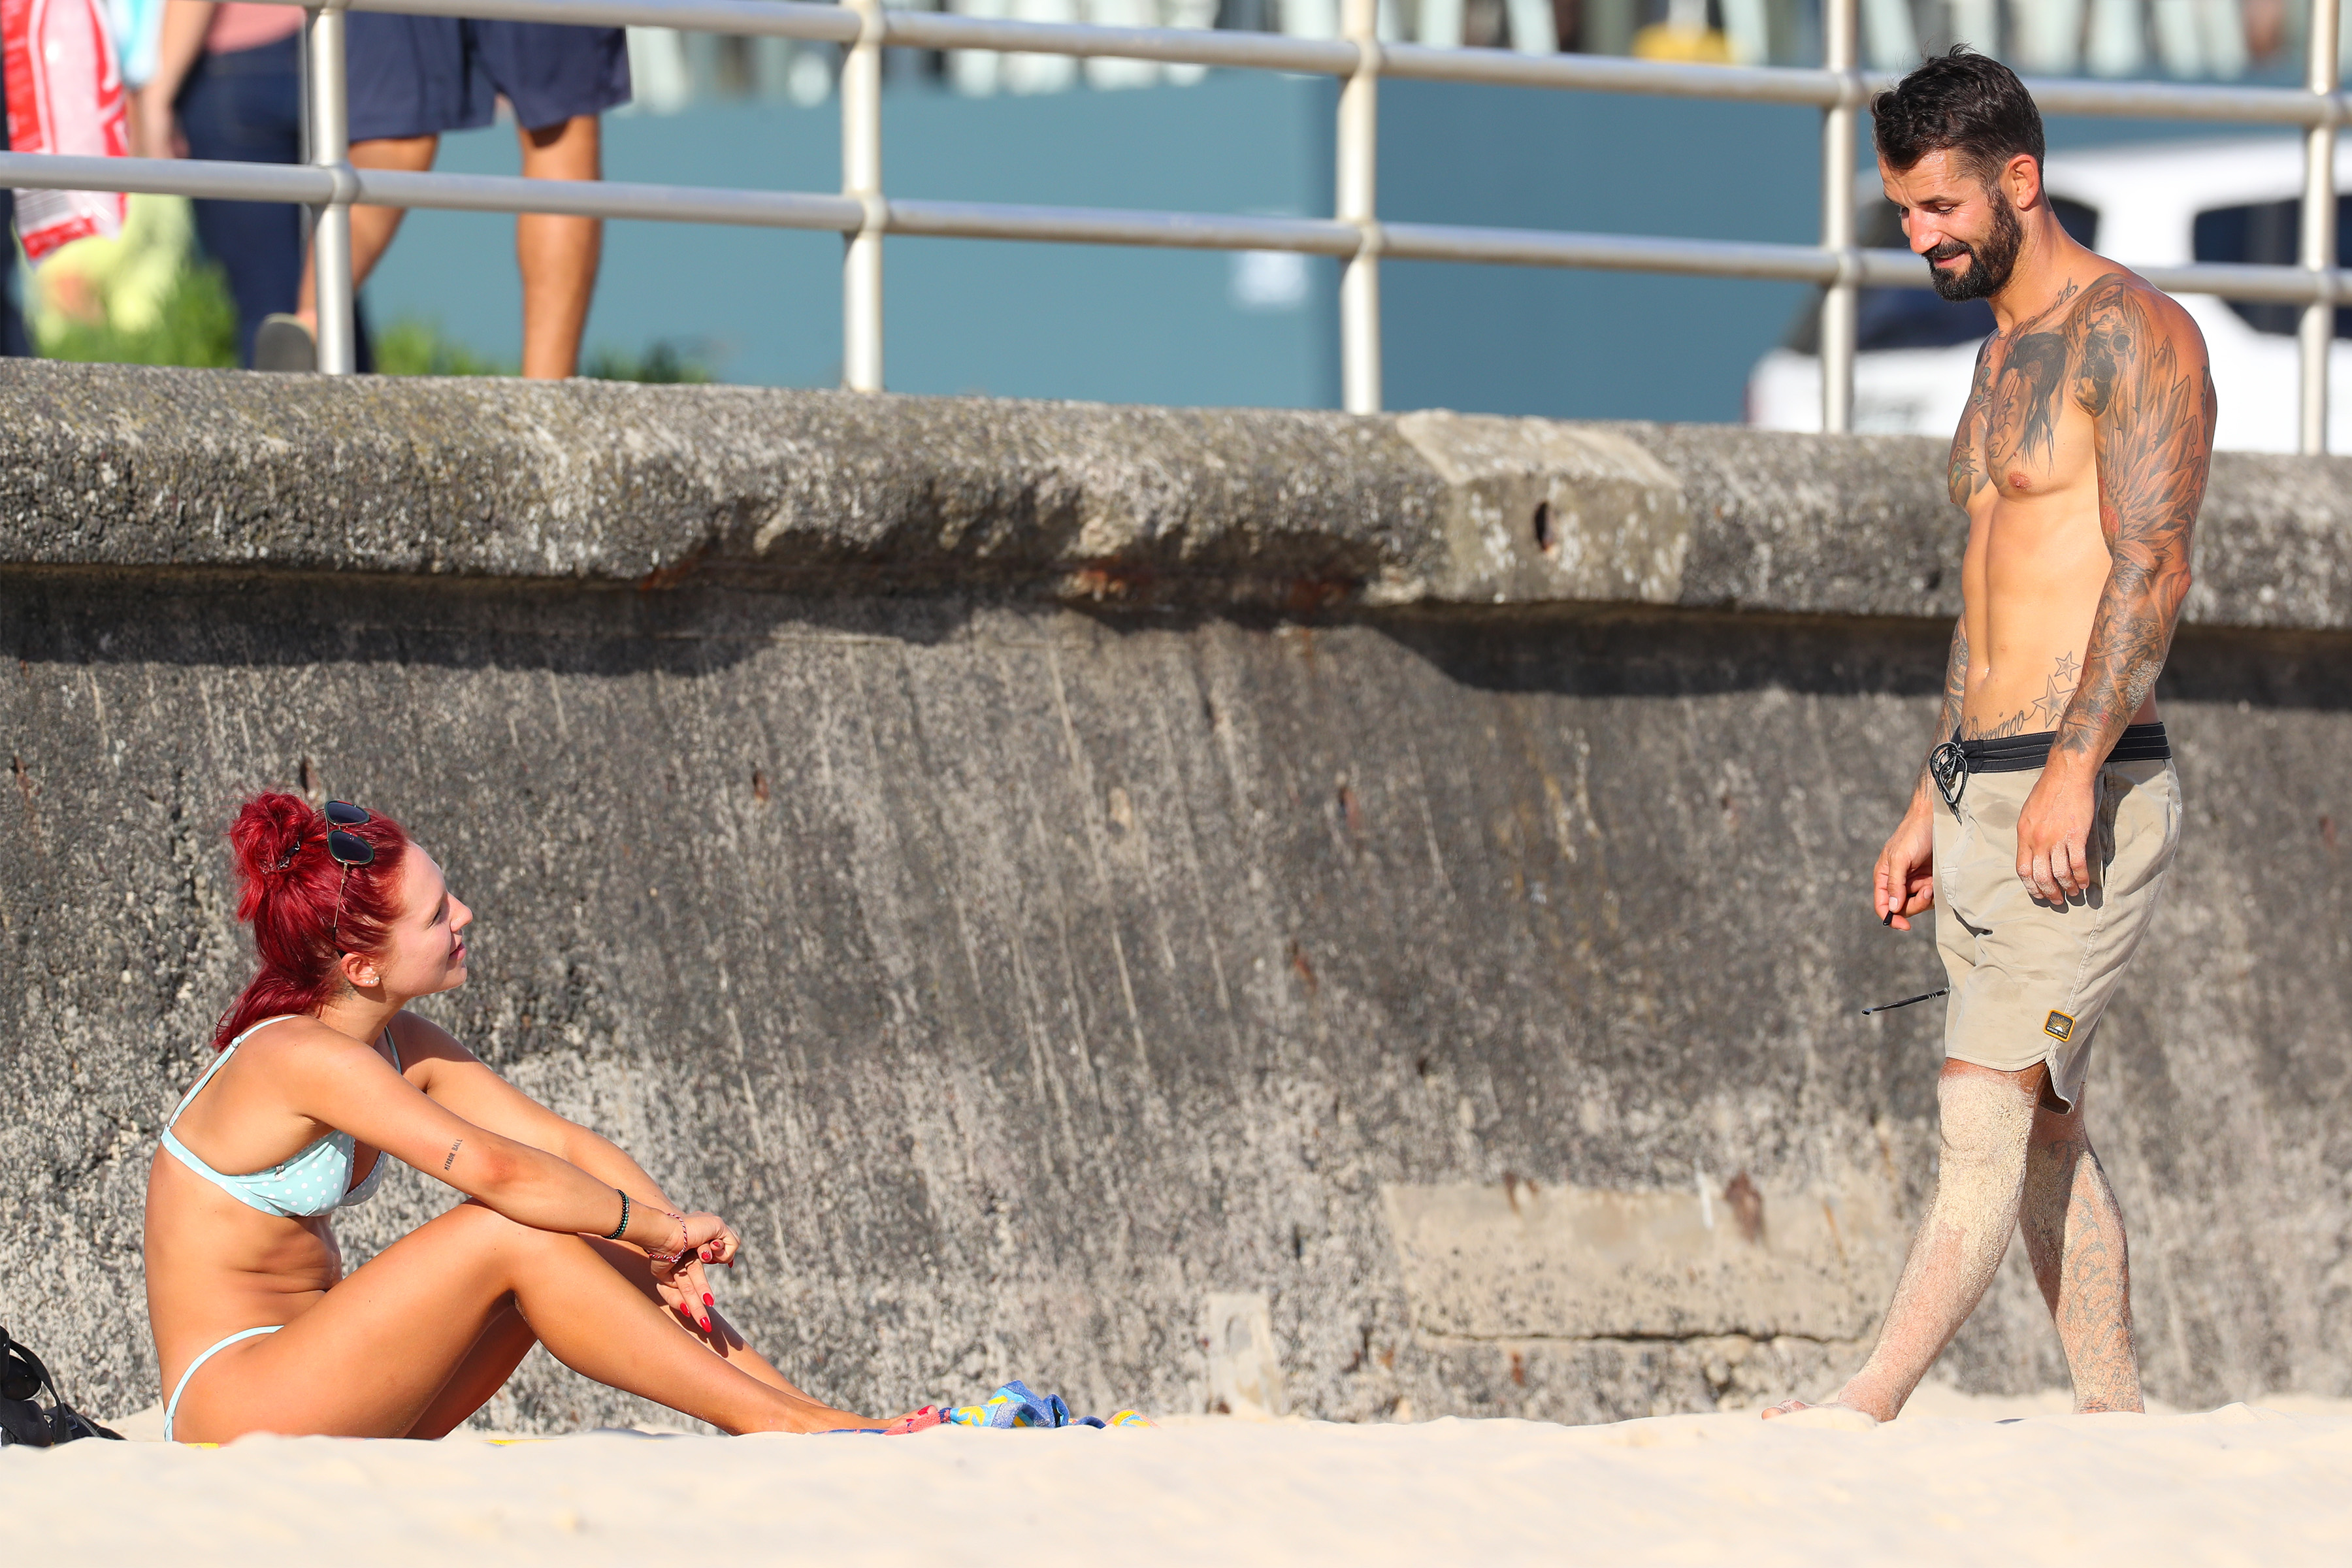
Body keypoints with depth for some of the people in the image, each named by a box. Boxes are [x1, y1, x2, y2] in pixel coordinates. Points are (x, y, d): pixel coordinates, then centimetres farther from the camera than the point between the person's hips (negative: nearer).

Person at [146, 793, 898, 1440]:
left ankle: (808, 1412, -6)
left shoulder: (404, 1048, 7)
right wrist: (660, 1228, -18)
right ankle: (781, 1427, -19)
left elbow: (562, 1143, 1)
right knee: (513, 1233, -22)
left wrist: (671, 1239, -16)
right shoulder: (301, 1058, -21)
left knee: (588, 1246, -2)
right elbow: (494, 1170, -29)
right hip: (227, 1409, -9)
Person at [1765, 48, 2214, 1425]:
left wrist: (2074, 770, -27)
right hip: (1985, 796, 10)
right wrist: (1932, 805, 22)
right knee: (2045, 1131, 8)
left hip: (2088, 804, -10)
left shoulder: (2131, 333, -9)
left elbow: (2154, 569, -19)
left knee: (1988, 1108, -14)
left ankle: (1867, 1412, -22)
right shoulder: (2007, 356, 20)